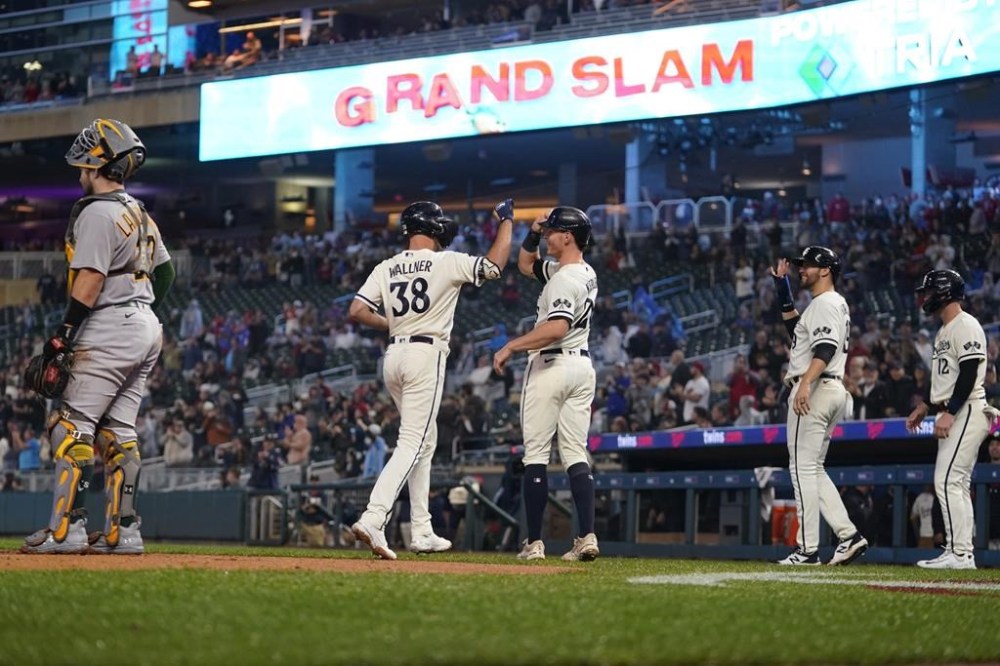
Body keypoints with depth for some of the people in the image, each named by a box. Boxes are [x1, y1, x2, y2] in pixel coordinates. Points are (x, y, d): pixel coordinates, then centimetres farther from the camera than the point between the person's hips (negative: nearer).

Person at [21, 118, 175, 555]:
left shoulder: (97, 212, -12)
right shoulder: (139, 213, 17)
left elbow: (89, 282, -19)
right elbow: (165, 272, 21)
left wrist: (61, 337, -17)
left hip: (110, 330, -9)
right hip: (146, 328, 9)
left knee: (73, 425, -8)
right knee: (118, 430, 10)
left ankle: (66, 528, -14)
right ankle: (122, 531, 7)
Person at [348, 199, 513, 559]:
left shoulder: (386, 268, 8)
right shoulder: (446, 262, -6)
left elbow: (356, 311, 1)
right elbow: (494, 265, -3)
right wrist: (506, 221, 9)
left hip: (393, 356, 7)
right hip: (426, 354, -7)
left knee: (425, 441, 19)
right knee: (412, 444, -11)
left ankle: (422, 532, 20)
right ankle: (373, 519, -27)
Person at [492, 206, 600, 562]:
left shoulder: (566, 279, -16)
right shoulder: (586, 273, 14)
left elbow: (557, 328, -31)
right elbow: (525, 264, 27)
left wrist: (512, 346, -26)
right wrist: (533, 233, 11)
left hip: (551, 366, -9)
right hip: (582, 365, 9)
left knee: (536, 453, -4)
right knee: (575, 453, 6)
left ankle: (534, 543, -4)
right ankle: (587, 536, -4)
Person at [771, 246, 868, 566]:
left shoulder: (826, 303, -9)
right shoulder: (832, 304, 23)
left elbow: (826, 347, -24)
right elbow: (795, 325, 36)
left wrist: (805, 383, -36)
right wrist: (782, 286, 30)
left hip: (815, 390, -11)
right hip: (832, 392, 11)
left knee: (803, 467, -10)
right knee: (813, 469, 13)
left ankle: (807, 548, -11)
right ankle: (848, 535, 4)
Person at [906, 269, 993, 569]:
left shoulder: (965, 326, -12)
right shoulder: (943, 332, 20)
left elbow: (968, 374, -20)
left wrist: (948, 412, -25)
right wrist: (926, 406, 23)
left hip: (967, 412, -11)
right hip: (953, 416, 11)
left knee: (948, 481, -15)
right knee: (956, 483, 9)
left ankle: (959, 553, -16)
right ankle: (962, 553, 10)